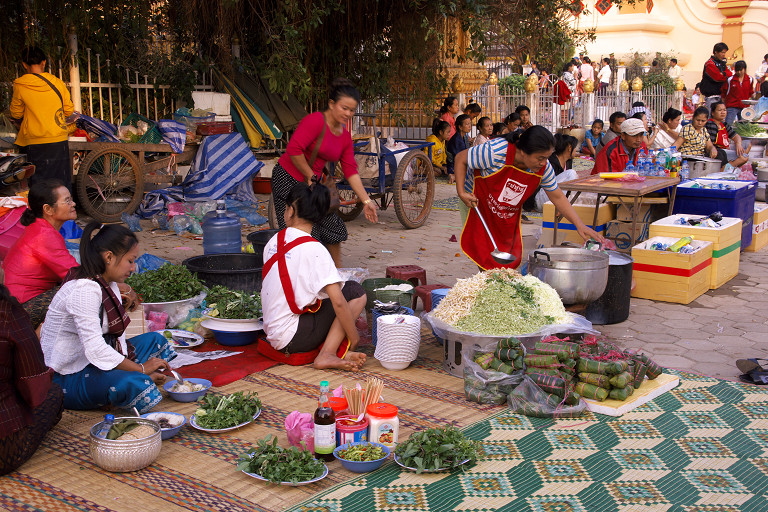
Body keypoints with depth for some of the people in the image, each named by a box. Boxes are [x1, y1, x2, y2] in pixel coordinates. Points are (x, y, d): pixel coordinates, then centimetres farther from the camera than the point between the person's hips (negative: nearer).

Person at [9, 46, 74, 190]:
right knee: (63, 184, 10)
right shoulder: (57, 83, -1)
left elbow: (16, 114, 7)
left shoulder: (20, 86, -5)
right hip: (59, 140, 2)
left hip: (35, 143, -2)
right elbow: (69, 110, 7)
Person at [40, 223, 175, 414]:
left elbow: (117, 337, 6)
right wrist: (141, 369, -17)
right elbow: (95, 350, -29)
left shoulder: (108, 284, 7)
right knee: (136, 385, -33)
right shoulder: (84, 290, -24)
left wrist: (146, 370, -6)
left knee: (155, 340, 15)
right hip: (64, 380, -10)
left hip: (89, 363, 11)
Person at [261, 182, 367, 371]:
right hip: (292, 338, -7)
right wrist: (353, 338, -6)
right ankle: (327, 355, -11)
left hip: (272, 332, 7)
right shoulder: (313, 249, -15)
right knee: (355, 292, -4)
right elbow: (338, 302, -19)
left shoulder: (273, 242, 6)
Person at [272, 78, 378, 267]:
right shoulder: (316, 121, -19)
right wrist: (311, 177, -16)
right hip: (288, 179, -8)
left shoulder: (345, 136, 6)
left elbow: (351, 171, 4)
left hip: (311, 182, 8)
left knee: (333, 227, 11)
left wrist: (366, 201, -2)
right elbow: (294, 149, -27)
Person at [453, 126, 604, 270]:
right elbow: (461, 159, -21)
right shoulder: (496, 151, -34)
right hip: (476, 202, -4)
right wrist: (461, 192, -28)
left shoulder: (543, 169, -18)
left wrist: (580, 225, -10)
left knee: (509, 262, 3)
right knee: (486, 260, -9)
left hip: (509, 214, 5)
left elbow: (558, 197, -3)